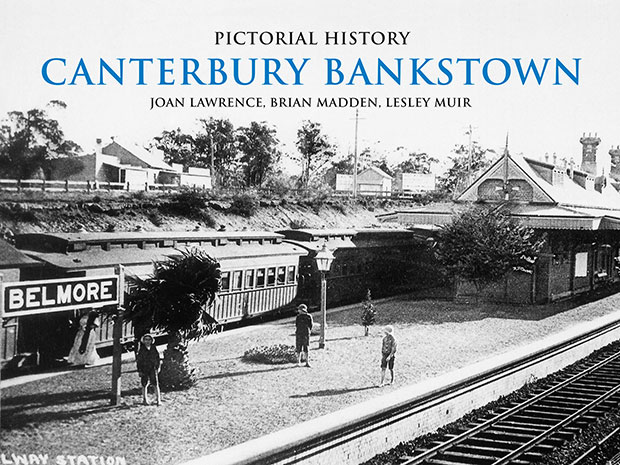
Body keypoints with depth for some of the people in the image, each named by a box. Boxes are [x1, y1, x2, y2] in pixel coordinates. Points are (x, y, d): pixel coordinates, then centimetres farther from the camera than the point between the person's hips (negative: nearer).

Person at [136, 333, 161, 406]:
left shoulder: (154, 349, 5)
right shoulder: (141, 350, 0)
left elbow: (158, 359, 12)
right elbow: (138, 361, 1)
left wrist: (158, 367, 2)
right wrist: (139, 370, -4)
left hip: (153, 369, 1)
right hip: (144, 370, -1)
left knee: (156, 385, -5)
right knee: (144, 385, 5)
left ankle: (158, 400, -1)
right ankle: (145, 400, 17)